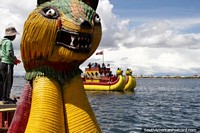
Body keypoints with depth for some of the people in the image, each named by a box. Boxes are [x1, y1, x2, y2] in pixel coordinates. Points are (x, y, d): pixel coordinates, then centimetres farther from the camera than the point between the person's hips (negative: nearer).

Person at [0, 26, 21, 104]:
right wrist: (15, 60, -5)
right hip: (7, 63, -10)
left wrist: (14, 60, 17)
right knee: (8, 81, -6)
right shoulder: (8, 42, -10)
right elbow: (9, 53, -20)